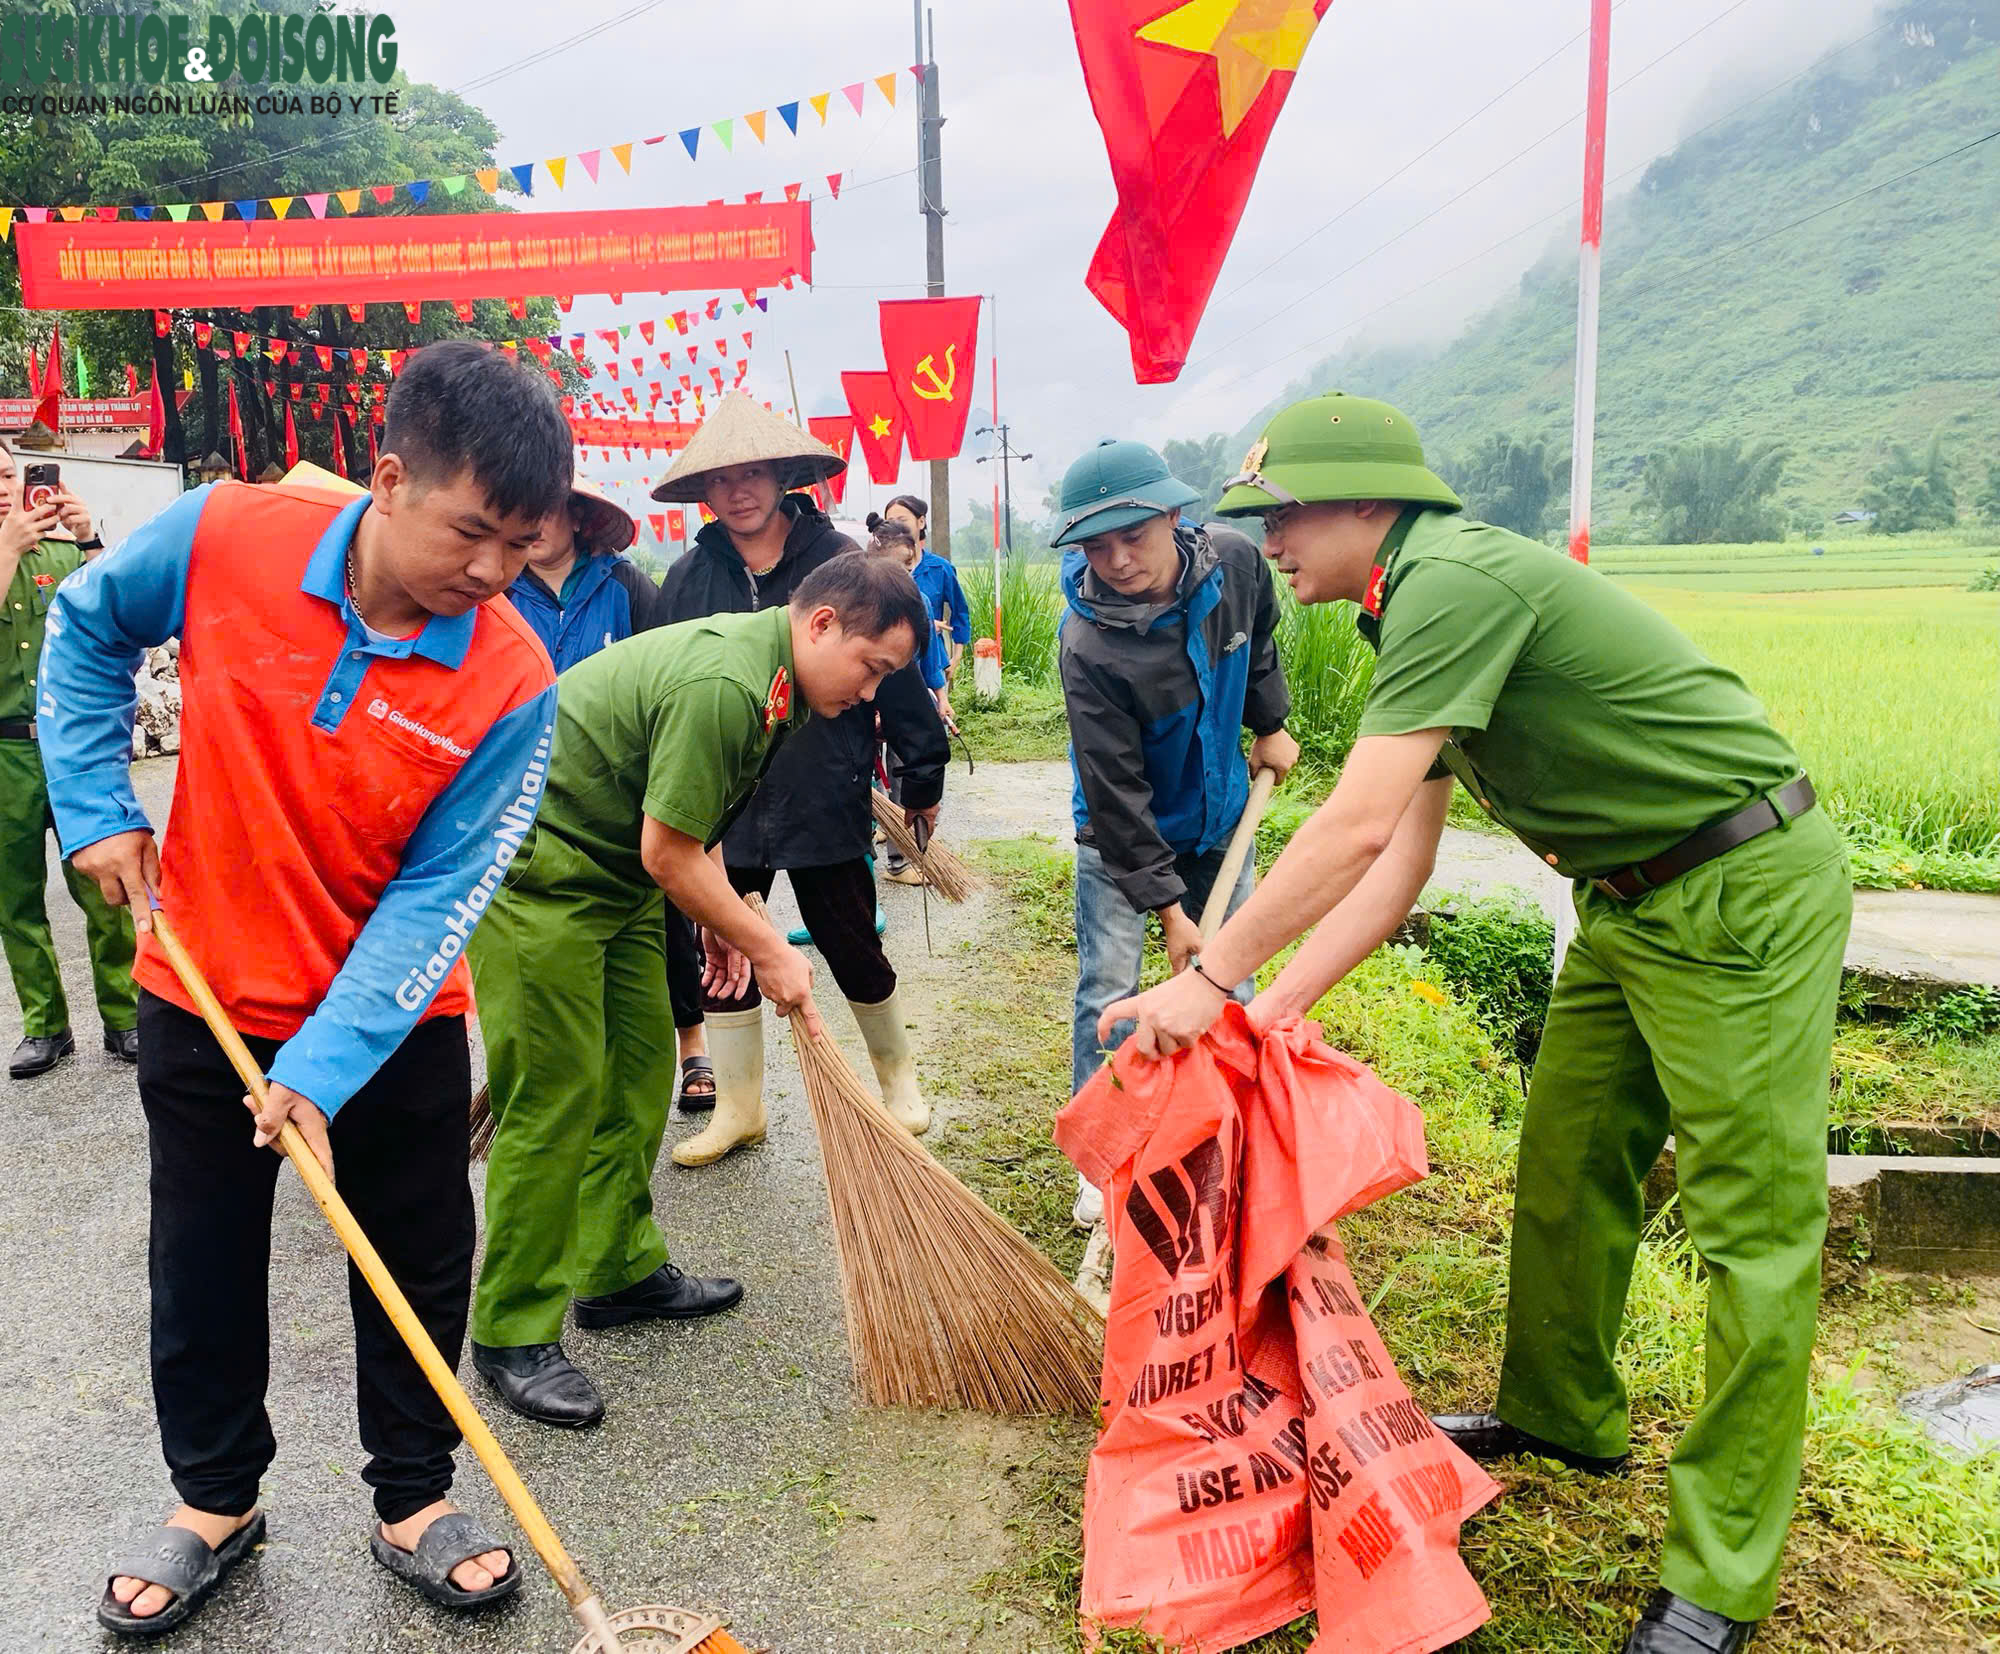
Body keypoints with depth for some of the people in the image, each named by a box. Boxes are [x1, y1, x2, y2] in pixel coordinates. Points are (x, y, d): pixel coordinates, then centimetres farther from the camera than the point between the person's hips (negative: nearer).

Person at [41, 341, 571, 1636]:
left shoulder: (510, 684, -22)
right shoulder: (223, 538, -18)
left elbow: (439, 896, -20)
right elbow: (87, 628, 3)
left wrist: (326, 1067, -25)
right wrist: (97, 804, -4)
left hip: (394, 1025, -1)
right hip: (205, 1001, 2)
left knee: (418, 1270, 11)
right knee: (204, 1265, 17)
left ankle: (413, 1501, 34)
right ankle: (216, 1502, 40)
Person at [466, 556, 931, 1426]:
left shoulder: (772, 677, 6)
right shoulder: (724, 685, -28)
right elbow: (669, 853, -23)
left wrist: (719, 918, 12)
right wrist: (767, 950, -13)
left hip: (614, 871, 10)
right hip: (536, 872, -10)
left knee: (638, 1071, 13)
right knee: (556, 1094, -7)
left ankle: (622, 1269, 27)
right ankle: (512, 1333, 6)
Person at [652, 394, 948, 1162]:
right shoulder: (688, 579, 2)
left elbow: (897, 672, -4)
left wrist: (923, 774, -2)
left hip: (825, 803, -3)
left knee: (854, 951, 9)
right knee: (722, 959, 11)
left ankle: (897, 1076, 34)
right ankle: (737, 1108, 28)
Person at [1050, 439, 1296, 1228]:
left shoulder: (1235, 562, -18)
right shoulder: (1088, 645, -31)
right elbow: (1117, 792, -27)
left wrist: (1270, 725, 13)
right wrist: (1165, 904, -25)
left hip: (1216, 819, 5)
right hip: (1122, 833, -4)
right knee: (1109, 991, -5)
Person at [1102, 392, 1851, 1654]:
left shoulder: (1454, 580, -23)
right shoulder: (1425, 603, 9)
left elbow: (1354, 830, -30)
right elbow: (1401, 857, 6)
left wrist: (1211, 977, -21)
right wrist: (1271, 1008, 2)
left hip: (1745, 892, -10)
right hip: (1633, 900, 10)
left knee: (1755, 1221, -1)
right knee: (1567, 1172, 17)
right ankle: (1564, 1415, 38)